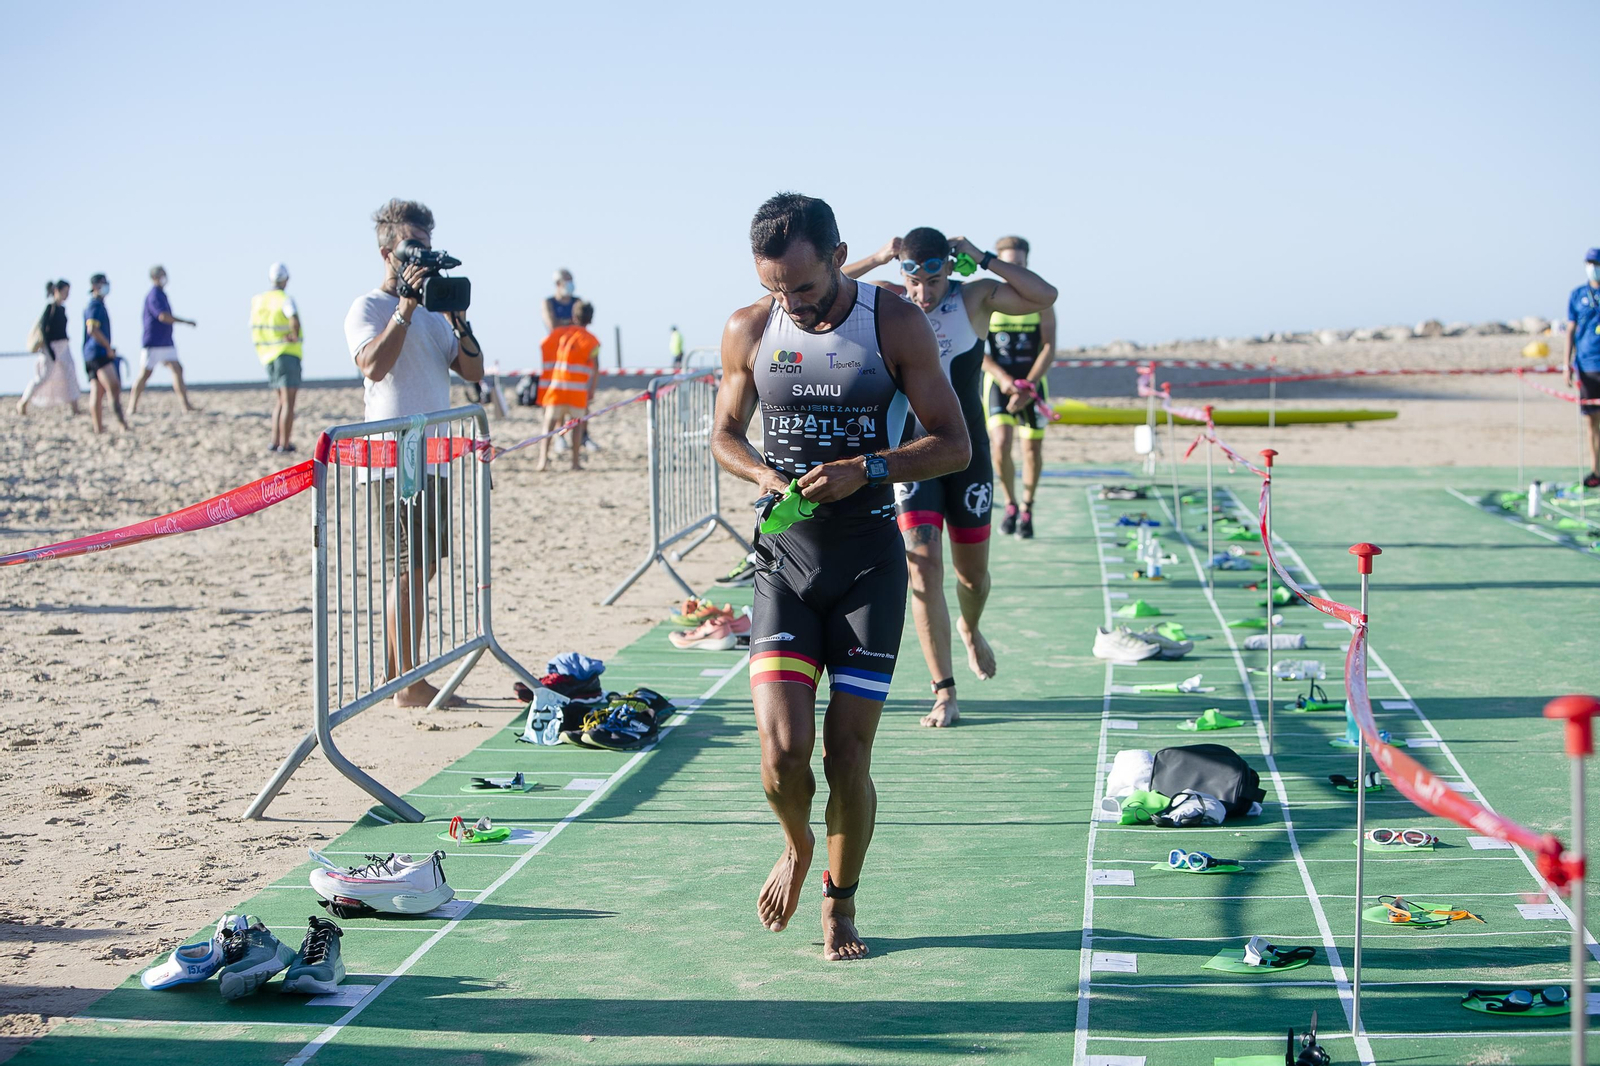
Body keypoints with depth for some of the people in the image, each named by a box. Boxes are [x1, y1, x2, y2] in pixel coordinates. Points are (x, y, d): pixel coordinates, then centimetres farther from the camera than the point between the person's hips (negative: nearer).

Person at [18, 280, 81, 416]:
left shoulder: (62, 308, 11)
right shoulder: (50, 307, -12)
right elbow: (43, 327, -16)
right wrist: (49, 349, -19)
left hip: (64, 346, 8)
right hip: (52, 345, -8)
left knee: (70, 375, -2)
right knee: (44, 377, -1)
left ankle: (75, 408, -5)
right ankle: (23, 403, 16)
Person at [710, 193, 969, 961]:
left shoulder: (895, 324, -6)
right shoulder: (748, 331, 1)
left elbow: (953, 443, -3)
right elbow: (725, 433, 15)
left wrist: (866, 470, -19)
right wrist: (764, 474, -8)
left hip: (868, 559, -1)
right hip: (785, 554, 1)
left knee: (847, 754, -1)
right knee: (782, 747, -11)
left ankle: (840, 903, 22)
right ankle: (797, 847, 22)